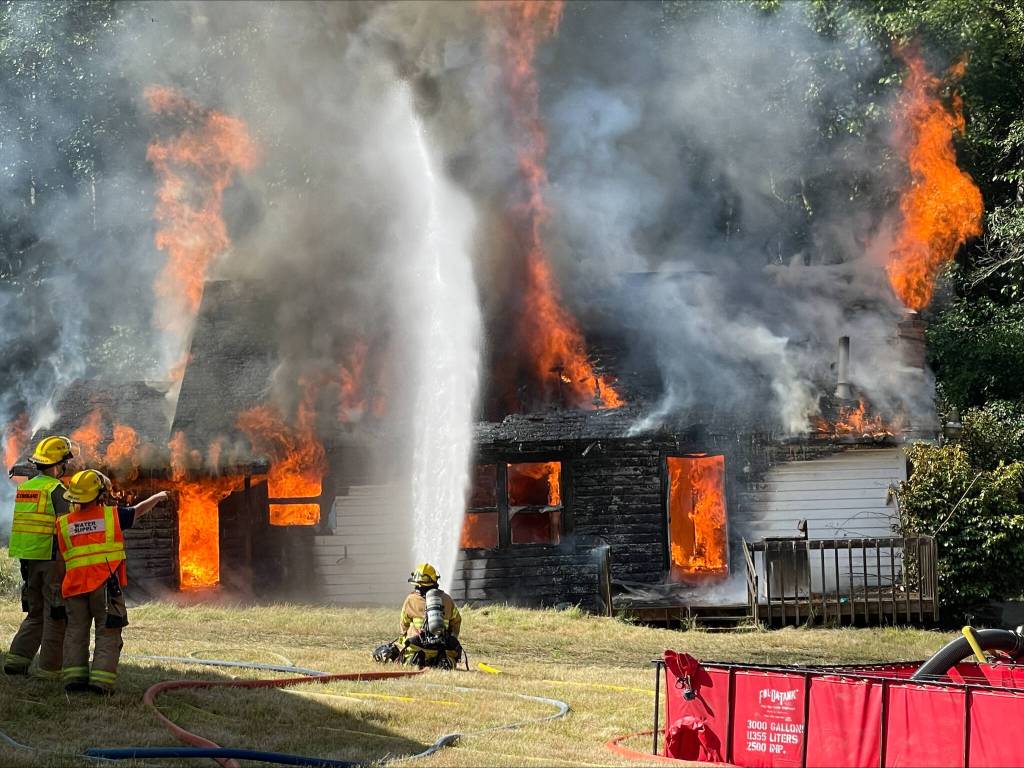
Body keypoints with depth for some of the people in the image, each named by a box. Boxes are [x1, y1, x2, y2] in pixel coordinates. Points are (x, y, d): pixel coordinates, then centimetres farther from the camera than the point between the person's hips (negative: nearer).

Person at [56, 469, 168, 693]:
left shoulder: (64, 524, 8)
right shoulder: (112, 515, 3)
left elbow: (60, 563, 10)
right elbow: (139, 510, 21)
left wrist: (62, 585, 22)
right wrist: (158, 496, 40)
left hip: (74, 586, 3)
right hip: (106, 584, -3)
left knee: (76, 632, 10)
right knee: (107, 634, 0)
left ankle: (74, 677, 1)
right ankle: (101, 680, -10)